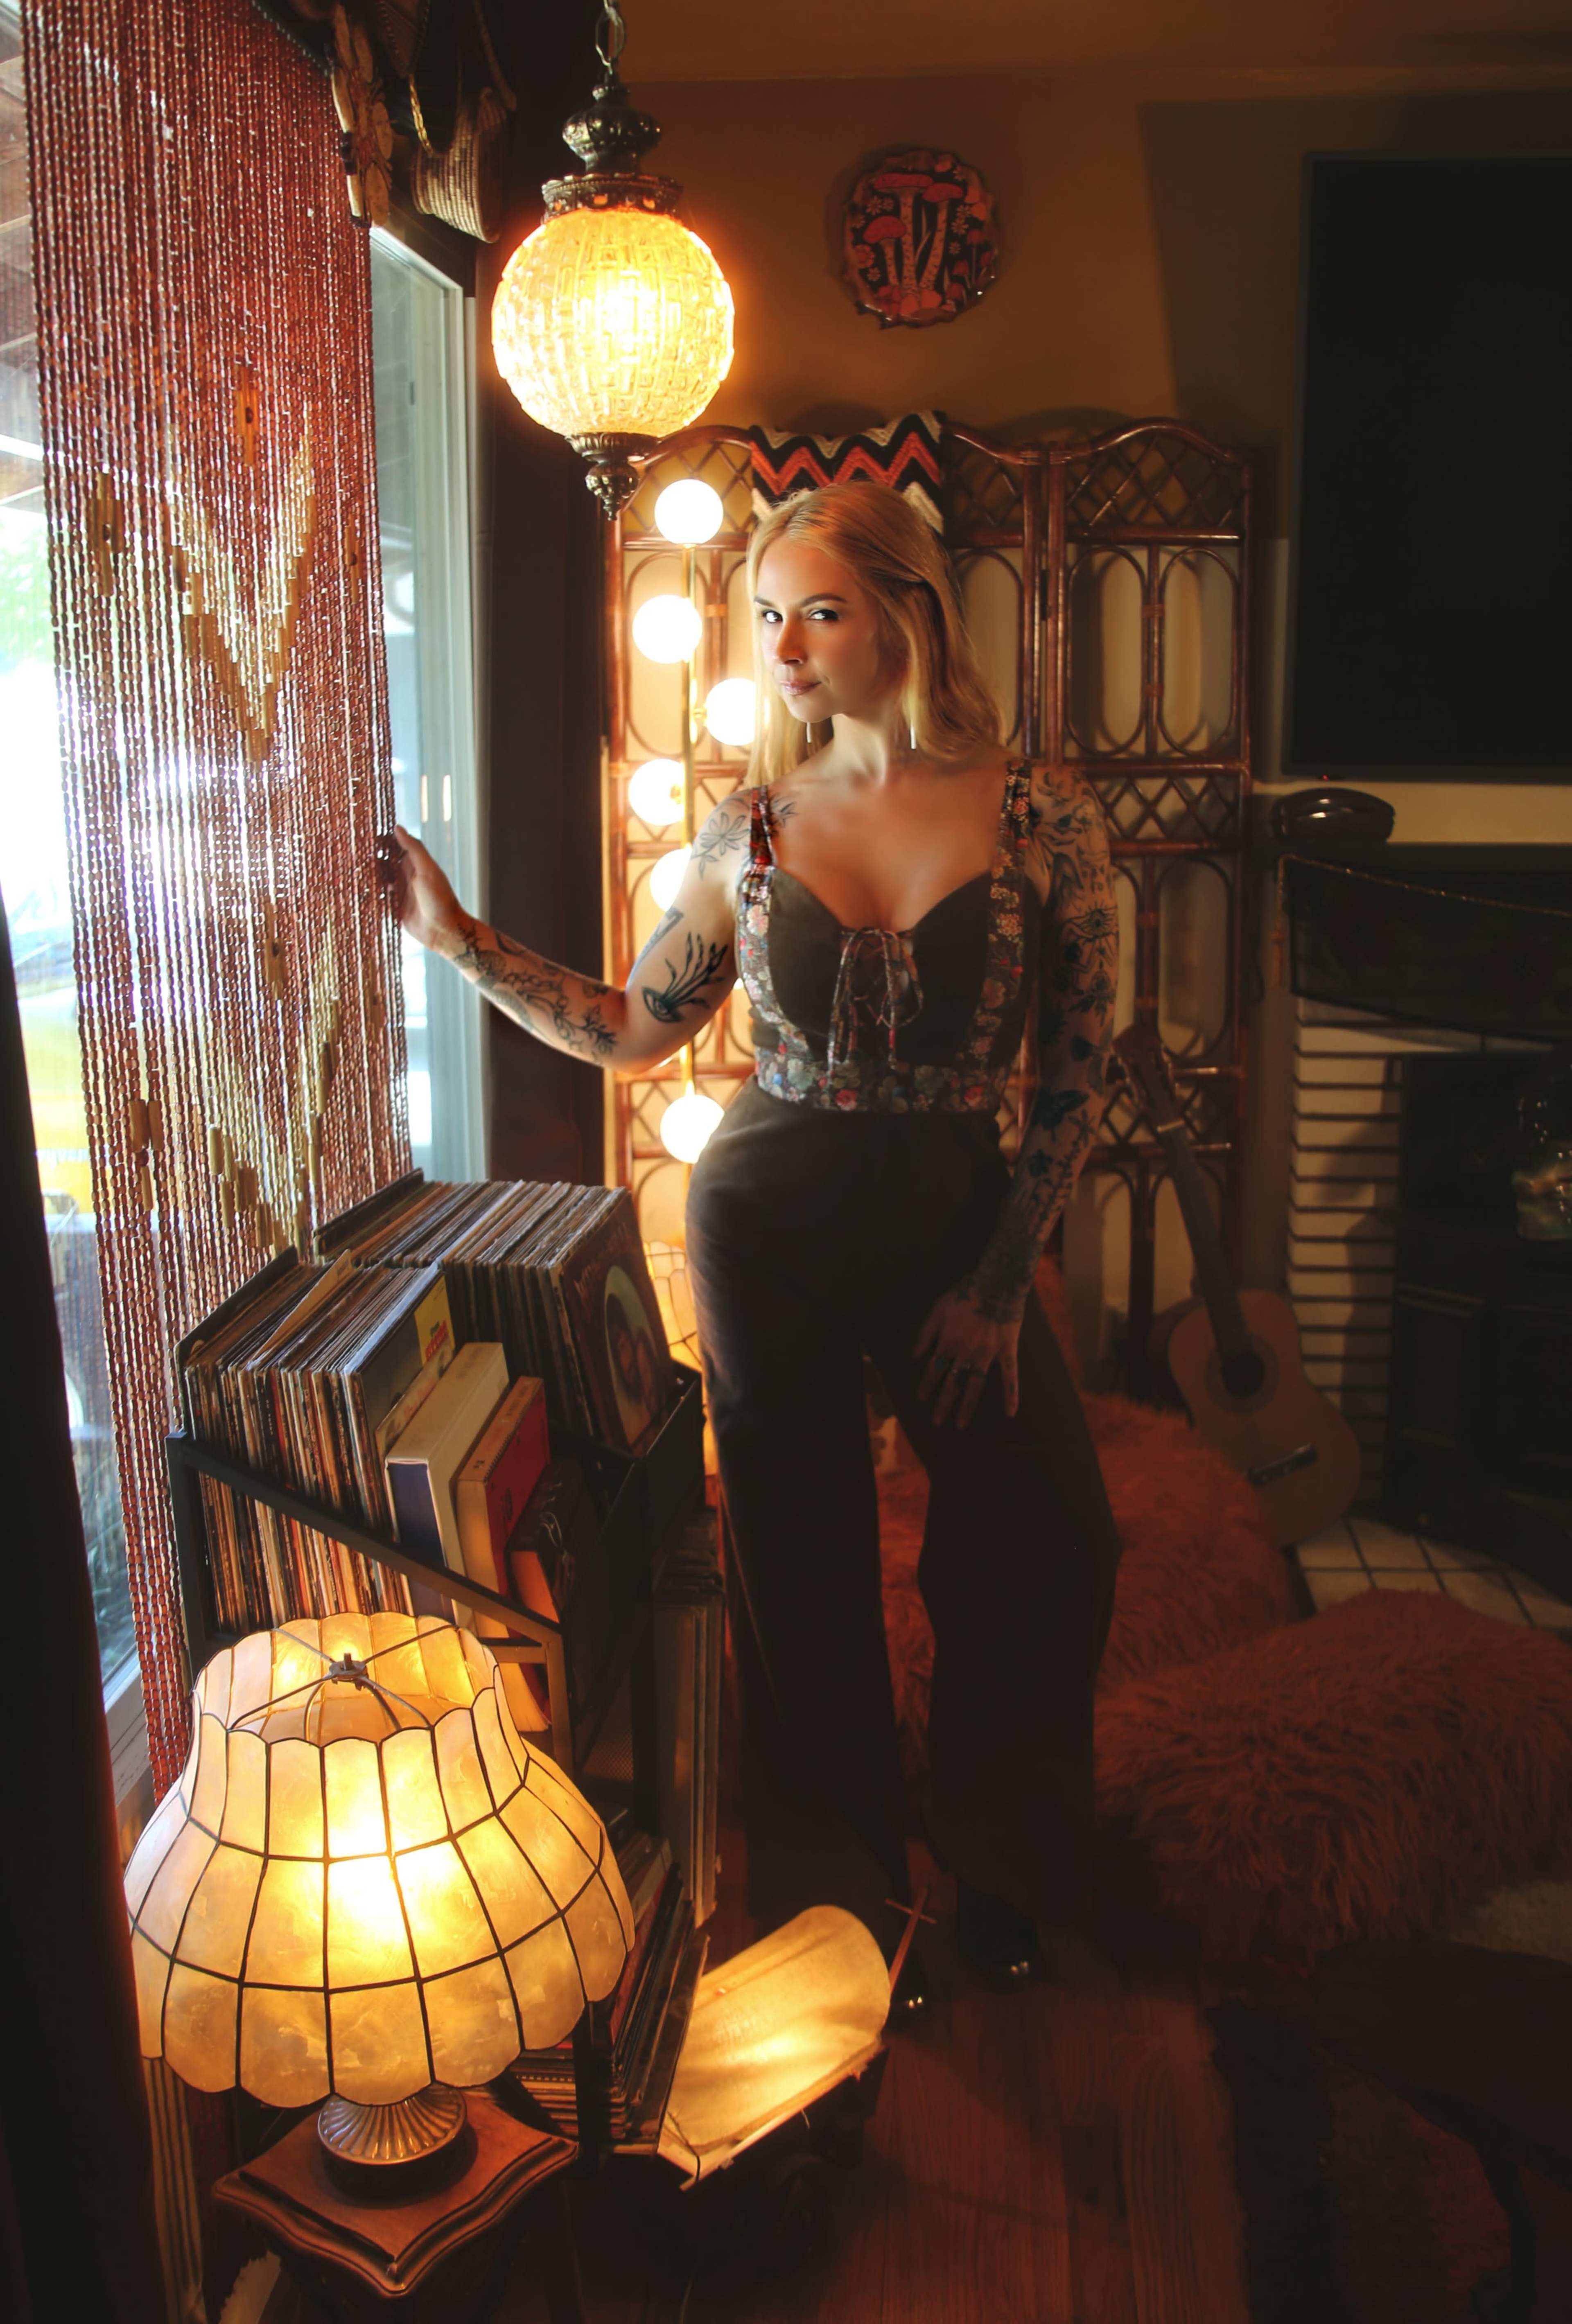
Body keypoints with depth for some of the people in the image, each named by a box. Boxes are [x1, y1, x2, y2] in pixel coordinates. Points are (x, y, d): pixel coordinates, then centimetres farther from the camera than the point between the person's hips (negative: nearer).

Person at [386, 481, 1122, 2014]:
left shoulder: (1040, 815, -7)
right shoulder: (755, 829, -2)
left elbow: (1078, 1069, -4)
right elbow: (631, 1032, 4)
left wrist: (999, 1281, -6)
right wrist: (460, 936, -4)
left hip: (959, 1214, 0)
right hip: (769, 1218, 1)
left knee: (1046, 1543, 2)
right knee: (803, 1557, 9)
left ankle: (992, 1860, 31)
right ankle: (849, 1894, 33)